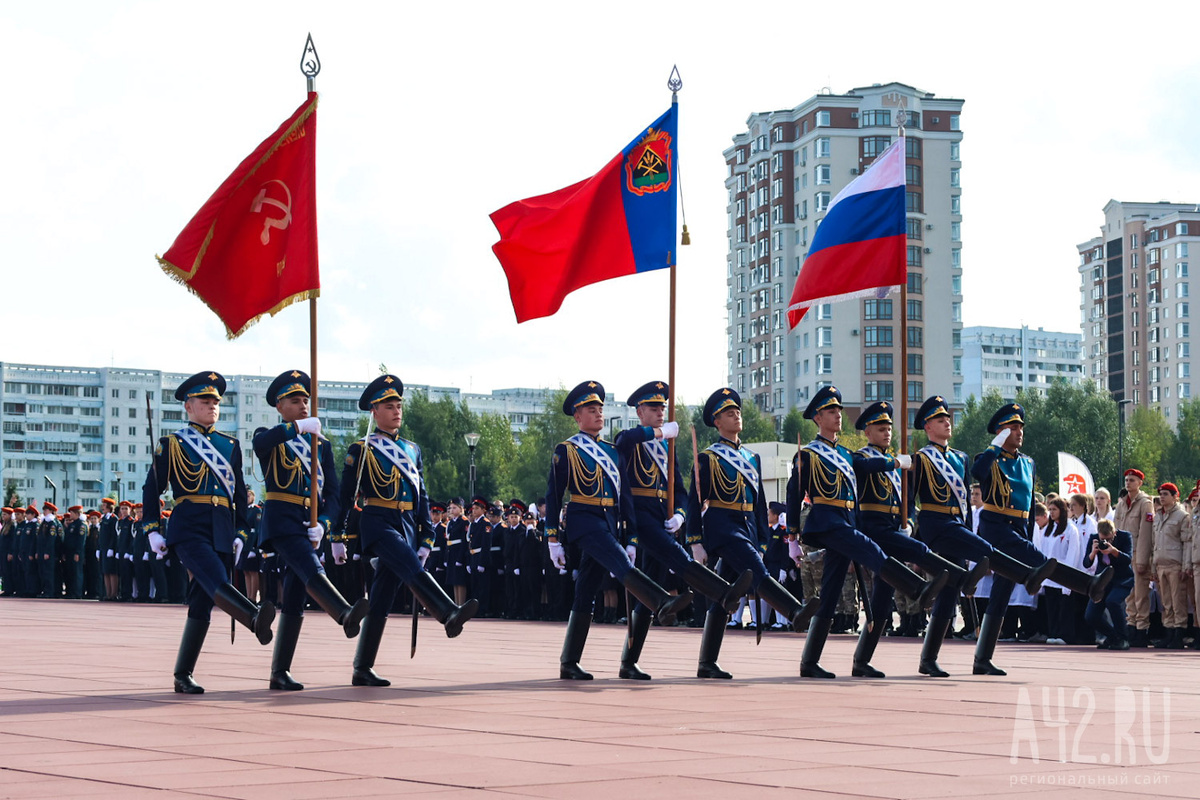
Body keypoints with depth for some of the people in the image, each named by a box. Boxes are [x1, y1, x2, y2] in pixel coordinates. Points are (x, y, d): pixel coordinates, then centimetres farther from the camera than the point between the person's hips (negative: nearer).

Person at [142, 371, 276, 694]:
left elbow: (240, 493, 21)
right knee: (216, 582, -29)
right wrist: (153, 531, 0)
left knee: (203, 603, 2)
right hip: (189, 529, -5)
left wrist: (240, 534, 14)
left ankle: (183, 676, 7)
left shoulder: (231, 445, 17)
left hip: (222, 532, 5)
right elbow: (151, 489, 7)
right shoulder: (172, 444, 6)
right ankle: (256, 619, -56)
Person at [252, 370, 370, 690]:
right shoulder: (270, 439, 6)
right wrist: (298, 427, -31)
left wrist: (322, 523, -5)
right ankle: (347, 615, -55)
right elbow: (260, 442, -21)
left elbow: (331, 493, 13)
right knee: (312, 571, -30)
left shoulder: (322, 445, 18)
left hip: (310, 523, 5)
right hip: (281, 520, -5)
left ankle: (280, 673, 6)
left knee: (295, 600, 3)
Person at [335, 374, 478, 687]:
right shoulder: (361, 450, 3)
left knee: (382, 598, 4)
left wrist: (426, 537, 14)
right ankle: (450, 614, -53)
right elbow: (345, 494, 2)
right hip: (378, 523, -5)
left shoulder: (411, 450, 18)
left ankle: (363, 670, 6)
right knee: (413, 570, -31)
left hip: (406, 525, 6)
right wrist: (338, 535, -2)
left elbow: (422, 497, 20)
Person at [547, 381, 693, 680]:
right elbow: (553, 496, -1)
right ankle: (662, 604, -53)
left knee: (586, 594, 5)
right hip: (584, 520, -6)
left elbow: (624, 495, 18)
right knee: (620, 564, -29)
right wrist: (553, 540, -5)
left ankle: (569, 663, 7)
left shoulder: (612, 451, 17)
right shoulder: (566, 450, 0)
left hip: (610, 521, 6)